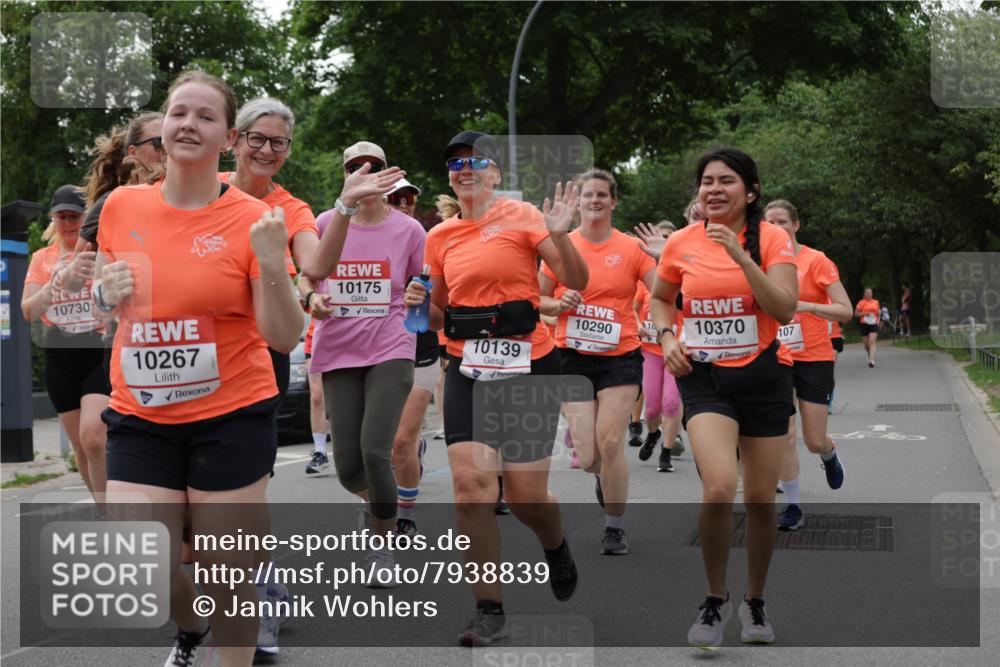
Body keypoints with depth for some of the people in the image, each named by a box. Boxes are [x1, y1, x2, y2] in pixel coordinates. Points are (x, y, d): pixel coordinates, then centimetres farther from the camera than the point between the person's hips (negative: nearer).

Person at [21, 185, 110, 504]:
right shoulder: (41, 258, 8)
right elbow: (28, 311, -6)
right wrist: (62, 279, -23)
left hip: (101, 352, -4)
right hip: (60, 357, 4)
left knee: (92, 436, -21)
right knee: (81, 447, 9)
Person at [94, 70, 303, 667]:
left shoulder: (254, 220, -8)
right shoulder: (121, 207, 2)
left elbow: (285, 338, -10)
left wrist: (274, 266, -25)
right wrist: (107, 293, -5)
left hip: (233, 416, -3)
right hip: (140, 419, 3)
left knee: (229, 581, 0)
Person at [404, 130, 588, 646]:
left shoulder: (522, 217, -4)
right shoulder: (440, 237, 9)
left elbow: (577, 283, -8)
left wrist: (559, 235, -24)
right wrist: (420, 303, 0)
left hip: (527, 366, -3)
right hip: (467, 370, 4)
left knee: (525, 494, -2)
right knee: (470, 485, -9)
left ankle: (556, 547, 35)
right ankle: (489, 611, 1)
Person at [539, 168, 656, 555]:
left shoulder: (632, 247, -1)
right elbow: (537, 298, 9)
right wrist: (559, 304, -11)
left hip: (620, 355, -1)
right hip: (574, 355, 1)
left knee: (610, 440, -11)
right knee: (586, 457, -4)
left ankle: (615, 527, 8)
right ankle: (603, 475, 36)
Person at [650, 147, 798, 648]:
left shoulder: (771, 239, -5)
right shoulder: (681, 244, 1)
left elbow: (784, 309, -18)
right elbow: (660, 299, 19)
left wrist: (741, 255, -24)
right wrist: (666, 337, -1)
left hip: (763, 375, 0)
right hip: (704, 376, 0)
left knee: (761, 500, 7)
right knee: (719, 488, -20)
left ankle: (755, 601, 30)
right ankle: (715, 598, 1)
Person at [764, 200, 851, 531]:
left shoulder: (816, 261, -9)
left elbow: (845, 310, -12)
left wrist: (806, 305, -25)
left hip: (814, 359, -3)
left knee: (814, 441, 1)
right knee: (783, 436, -7)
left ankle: (829, 455, 38)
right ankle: (792, 508, 4)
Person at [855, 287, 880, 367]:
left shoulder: (876, 302, 11)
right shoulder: (861, 303, 1)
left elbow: (878, 313, 26)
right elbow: (856, 314, 0)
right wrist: (865, 313, -13)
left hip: (873, 324, 0)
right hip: (864, 325, 0)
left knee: (872, 342, -17)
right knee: (866, 344, 8)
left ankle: (872, 360, -26)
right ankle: (870, 357, 34)